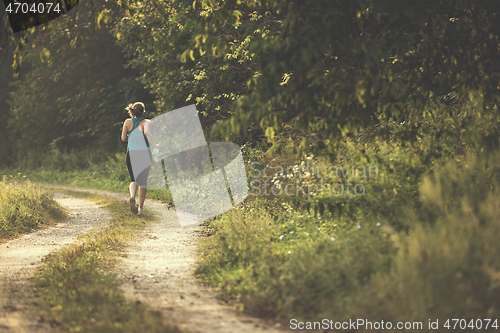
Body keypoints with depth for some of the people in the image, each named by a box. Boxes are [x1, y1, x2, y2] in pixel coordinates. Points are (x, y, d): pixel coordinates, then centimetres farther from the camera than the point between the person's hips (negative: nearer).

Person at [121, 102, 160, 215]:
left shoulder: (128, 122, 4)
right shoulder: (146, 122, -4)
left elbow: (123, 138, 5)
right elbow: (147, 132, -25)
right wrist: (154, 145, -24)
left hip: (131, 154, 2)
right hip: (144, 154, -2)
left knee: (134, 179, 13)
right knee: (143, 181, 11)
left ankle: (132, 196, -19)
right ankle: (141, 207, 10)